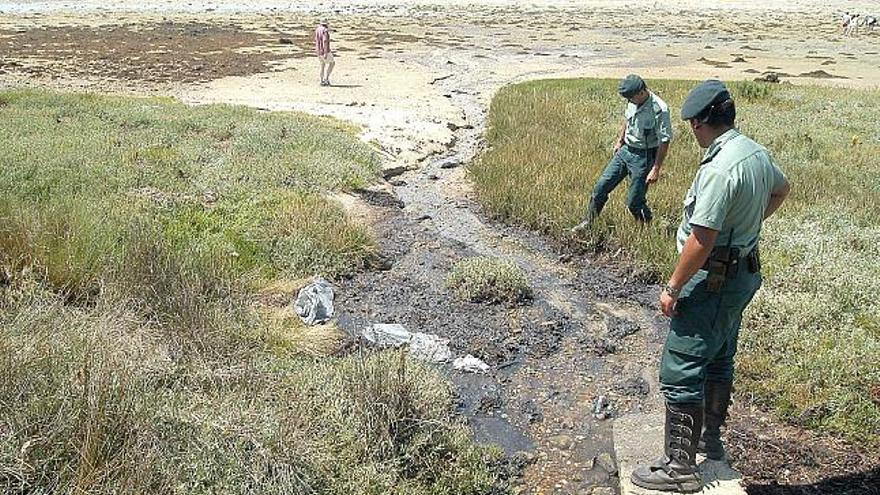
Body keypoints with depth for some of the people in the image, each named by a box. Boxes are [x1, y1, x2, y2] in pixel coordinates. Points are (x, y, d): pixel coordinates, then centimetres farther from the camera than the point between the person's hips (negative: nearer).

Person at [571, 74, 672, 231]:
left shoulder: (659, 109, -23)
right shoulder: (633, 102, -3)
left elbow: (664, 141, -21)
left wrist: (656, 169, -21)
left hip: (644, 156, -7)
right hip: (625, 150, 7)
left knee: (634, 201, -2)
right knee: (601, 186, 8)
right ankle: (588, 221, 23)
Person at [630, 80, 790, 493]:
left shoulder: (718, 169, -26)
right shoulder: (756, 152, 3)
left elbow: (701, 242, -27)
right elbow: (781, 189, 25)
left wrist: (673, 288, -17)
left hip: (713, 280, -10)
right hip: (745, 271, 10)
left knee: (681, 373, -3)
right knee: (719, 361, 23)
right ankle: (710, 439, 39)